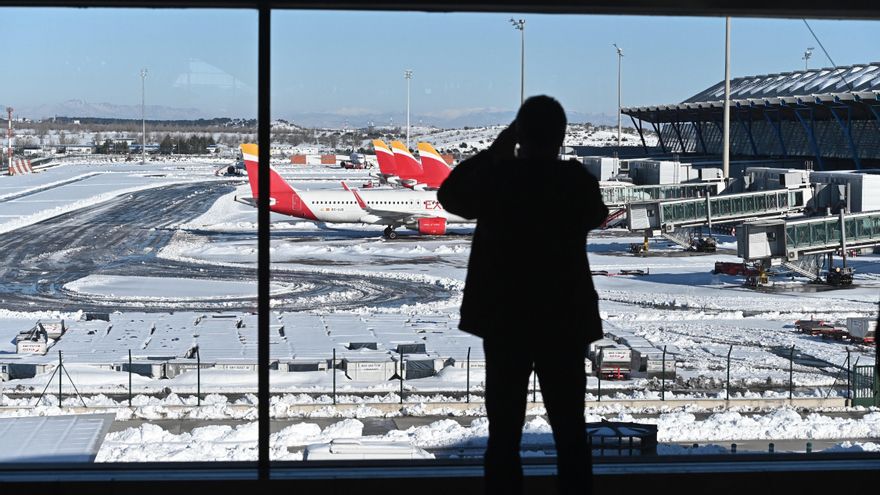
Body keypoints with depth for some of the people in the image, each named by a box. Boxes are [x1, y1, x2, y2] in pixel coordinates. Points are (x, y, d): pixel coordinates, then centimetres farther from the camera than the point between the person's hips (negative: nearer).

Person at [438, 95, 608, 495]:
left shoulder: (496, 176, -9)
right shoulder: (576, 179, -9)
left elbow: (450, 195, 12)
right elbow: (596, 216, 14)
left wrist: (493, 153, 13)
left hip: (504, 320, 0)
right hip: (564, 322, 0)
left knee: (504, 432, 6)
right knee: (570, 431, 9)